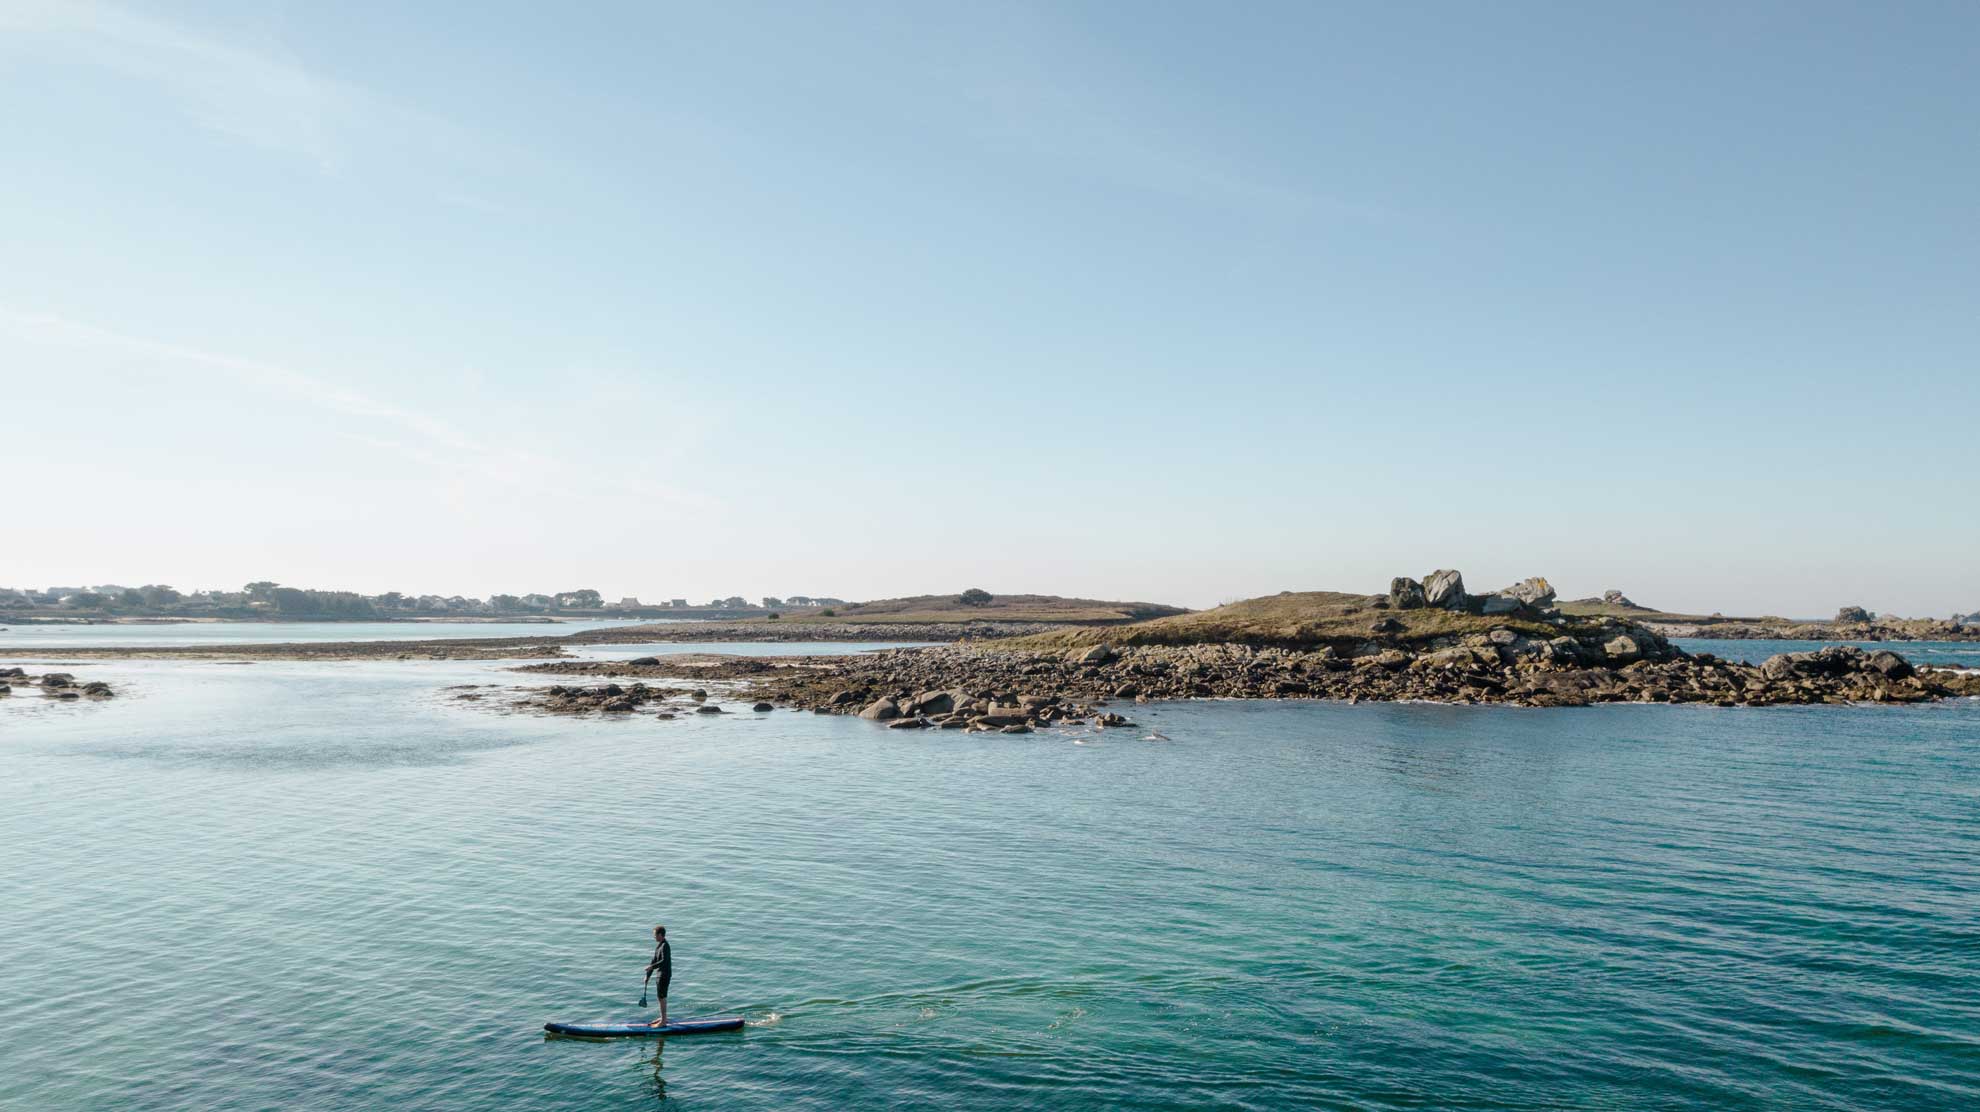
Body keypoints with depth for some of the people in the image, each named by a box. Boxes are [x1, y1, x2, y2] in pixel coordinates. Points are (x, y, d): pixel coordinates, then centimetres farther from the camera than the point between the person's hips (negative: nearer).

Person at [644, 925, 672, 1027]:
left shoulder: (665, 946, -18)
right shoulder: (658, 946, 13)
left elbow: (664, 961, -30)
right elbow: (654, 960, 18)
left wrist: (652, 966, -33)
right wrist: (648, 975, 18)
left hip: (665, 975, -10)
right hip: (660, 974, 10)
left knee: (662, 997, -5)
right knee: (661, 997, 18)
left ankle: (663, 1021, 1)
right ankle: (663, 1018, 30)